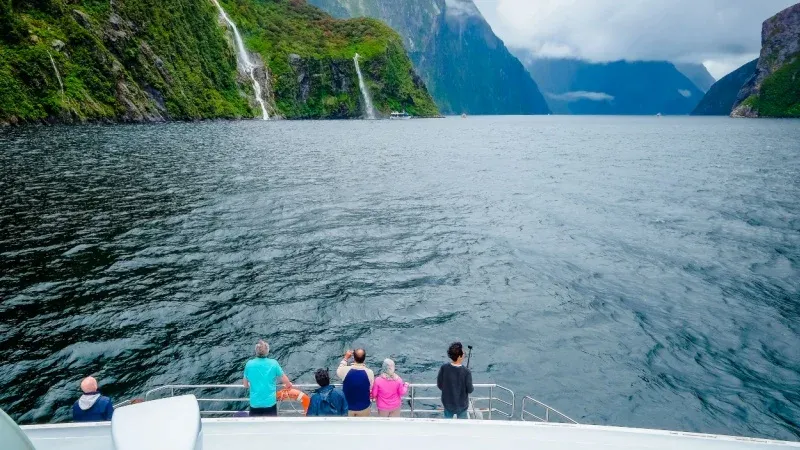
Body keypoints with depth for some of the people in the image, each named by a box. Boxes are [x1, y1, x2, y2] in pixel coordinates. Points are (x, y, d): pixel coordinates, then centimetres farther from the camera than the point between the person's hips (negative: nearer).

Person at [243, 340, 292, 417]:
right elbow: (287, 382, 1)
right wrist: (288, 385, 24)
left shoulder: (249, 364, -3)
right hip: (270, 403, 0)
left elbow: (246, 385, 7)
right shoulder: (273, 363, -5)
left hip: (255, 403, 1)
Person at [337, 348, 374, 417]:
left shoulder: (345, 370, -22)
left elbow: (338, 371, 3)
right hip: (364, 407, -1)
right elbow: (371, 388, -6)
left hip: (348, 407, 1)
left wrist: (346, 358, 8)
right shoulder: (370, 373, -23)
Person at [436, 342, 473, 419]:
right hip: (462, 404, -2)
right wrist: (472, 388, 5)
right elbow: (470, 390, -17)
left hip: (448, 402, 2)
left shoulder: (444, 368, -20)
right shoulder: (466, 372, -29)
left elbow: (439, 385, -9)